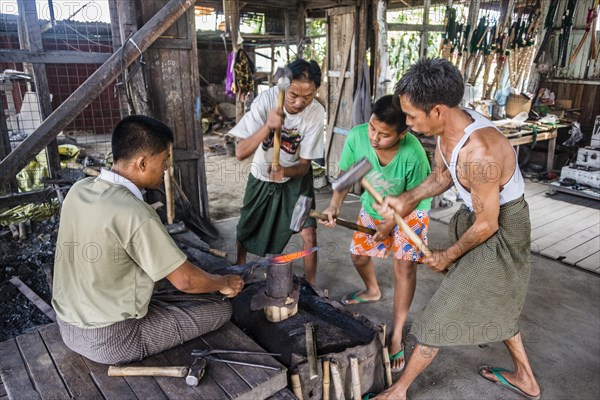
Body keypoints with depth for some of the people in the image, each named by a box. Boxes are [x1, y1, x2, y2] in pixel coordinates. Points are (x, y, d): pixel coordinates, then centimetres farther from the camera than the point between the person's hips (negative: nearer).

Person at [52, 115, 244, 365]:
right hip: (112, 340, -8)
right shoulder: (135, 215, -29)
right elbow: (185, 280, -20)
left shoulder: (78, 190, -5)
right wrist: (224, 283, 0)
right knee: (220, 309, 1)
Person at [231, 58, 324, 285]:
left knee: (309, 234, -7)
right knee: (245, 232, 14)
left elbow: (304, 164, -19)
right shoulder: (266, 100, -29)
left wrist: (285, 171, -41)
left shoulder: (316, 113, -25)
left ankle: (311, 285, 19)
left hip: (295, 178, 0)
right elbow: (240, 153, -31)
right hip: (261, 178, 1)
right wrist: (268, 126, -46)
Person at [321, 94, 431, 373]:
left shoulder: (413, 155, -39)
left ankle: (397, 336, 5)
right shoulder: (356, 137, -31)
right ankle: (372, 291, 50)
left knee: (405, 266, -10)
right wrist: (334, 205, -28)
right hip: (372, 207, 4)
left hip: (409, 212, -4)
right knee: (359, 254, 14)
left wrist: (390, 223, -21)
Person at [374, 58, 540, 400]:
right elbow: (441, 177, 6)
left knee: (444, 311, 1)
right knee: (497, 301, 25)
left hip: (500, 231, -9)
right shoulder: (449, 125, -10)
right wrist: (406, 200, -9)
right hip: (479, 216, 9)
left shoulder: (479, 153, -37)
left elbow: (486, 225, -25)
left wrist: (448, 256, -10)